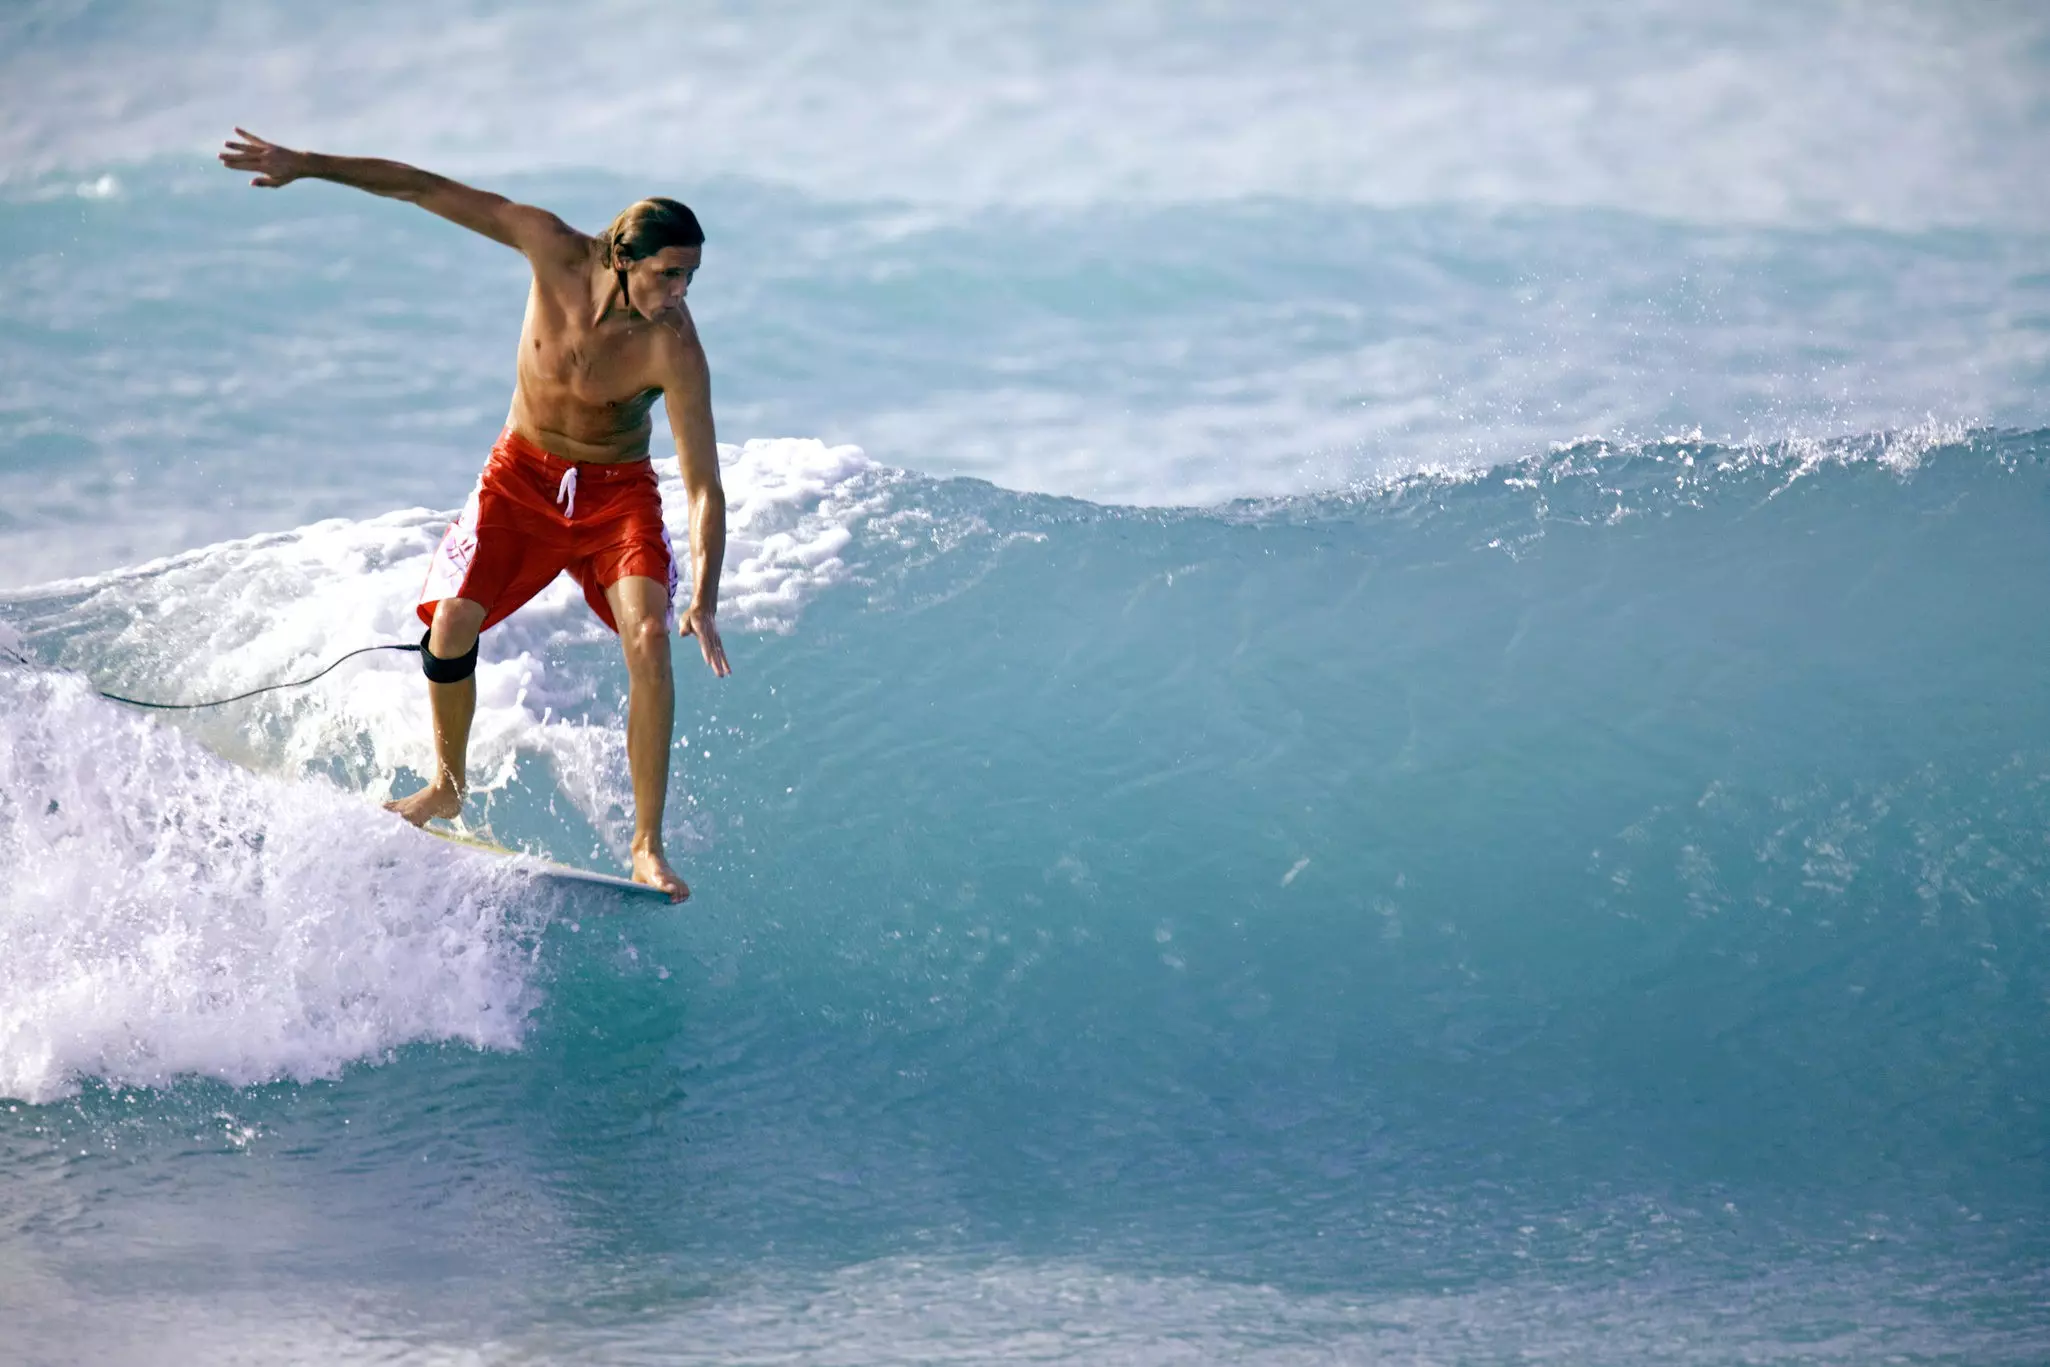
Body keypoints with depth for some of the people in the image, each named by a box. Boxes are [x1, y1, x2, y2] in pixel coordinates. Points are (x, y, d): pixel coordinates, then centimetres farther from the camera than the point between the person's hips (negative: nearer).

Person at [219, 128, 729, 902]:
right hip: (522, 475, 3)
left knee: (649, 637, -23)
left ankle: (647, 847, -17)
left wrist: (704, 601, -40)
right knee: (451, 622, -11)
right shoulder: (553, 250, -22)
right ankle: (447, 788, 15)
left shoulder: (673, 348, -28)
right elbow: (431, 191, -14)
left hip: (618, 493, -3)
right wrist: (307, 165, -13)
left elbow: (704, 486, -29)